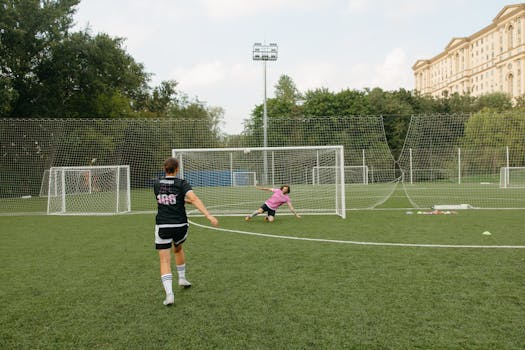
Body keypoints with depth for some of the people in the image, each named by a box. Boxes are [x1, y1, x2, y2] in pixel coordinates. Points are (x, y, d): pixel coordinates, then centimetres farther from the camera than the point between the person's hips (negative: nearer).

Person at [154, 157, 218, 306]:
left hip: (162, 227, 0)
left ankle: (169, 294, -11)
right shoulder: (182, 184, -8)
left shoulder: (157, 184, 3)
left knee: (165, 260, 2)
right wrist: (209, 216, -31)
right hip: (180, 226, 0)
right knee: (178, 249, 30)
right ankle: (182, 278, 40)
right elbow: (194, 199, -24)